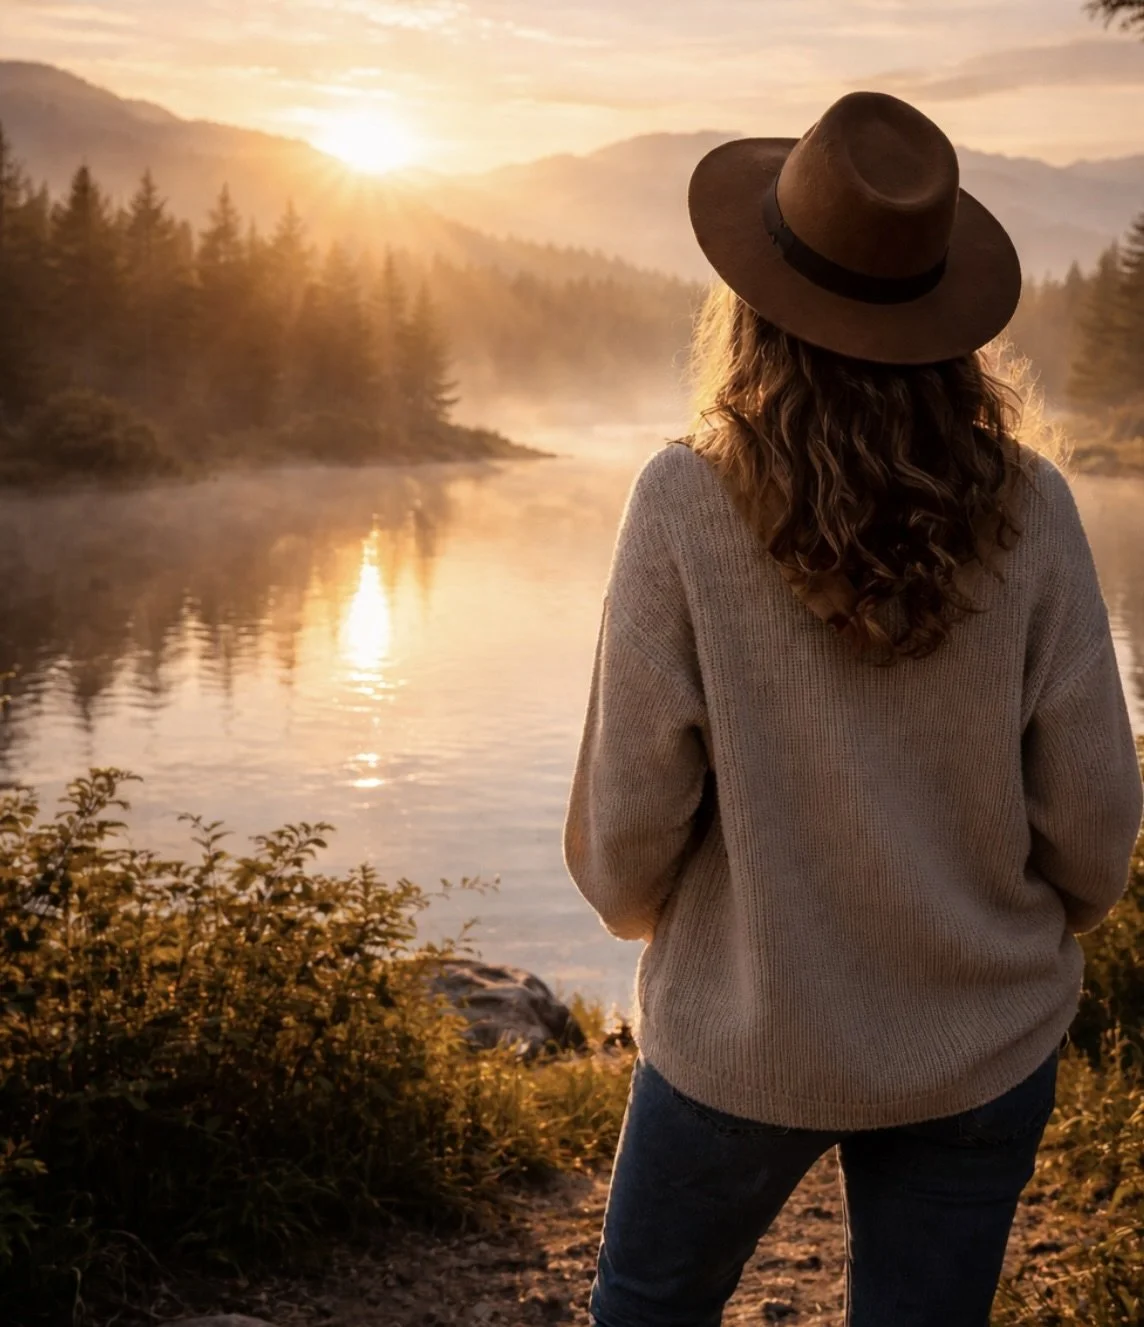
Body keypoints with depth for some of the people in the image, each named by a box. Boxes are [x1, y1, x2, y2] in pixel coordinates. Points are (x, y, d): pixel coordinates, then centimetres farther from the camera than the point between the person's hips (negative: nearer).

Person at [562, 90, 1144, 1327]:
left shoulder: (688, 504, -19)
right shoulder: (1025, 507, -13)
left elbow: (631, 806, -14)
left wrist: (638, 908, 9)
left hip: (744, 1035, -1)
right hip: (986, 1040, 2)